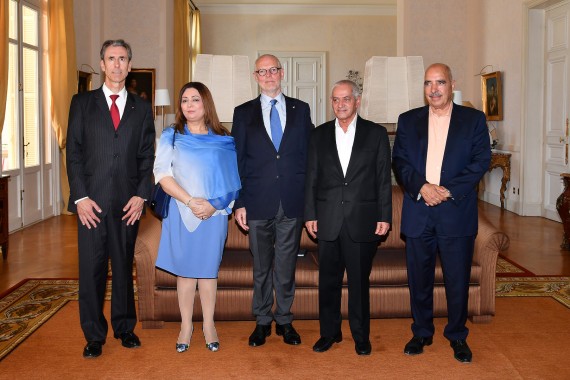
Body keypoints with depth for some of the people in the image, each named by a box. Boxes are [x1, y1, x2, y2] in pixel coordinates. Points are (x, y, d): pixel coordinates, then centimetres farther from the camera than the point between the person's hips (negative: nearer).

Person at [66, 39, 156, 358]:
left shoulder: (141, 107, 10)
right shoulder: (82, 103, 7)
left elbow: (147, 155, 7)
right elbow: (74, 152, 2)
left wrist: (141, 195, -4)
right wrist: (80, 197, -8)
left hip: (128, 202, 1)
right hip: (92, 200, -1)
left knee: (125, 267, 10)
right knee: (92, 269, 2)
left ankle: (125, 328, 23)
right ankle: (94, 335, 14)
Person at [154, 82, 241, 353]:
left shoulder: (223, 140, 5)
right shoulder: (171, 136, 4)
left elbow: (232, 178, 1)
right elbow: (162, 174, -5)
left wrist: (213, 204, -13)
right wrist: (191, 201, -14)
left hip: (214, 214, 0)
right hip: (181, 213, 0)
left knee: (208, 269, 7)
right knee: (185, 270, 5)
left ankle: (209, 325, 19)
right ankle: (186, 326, 17)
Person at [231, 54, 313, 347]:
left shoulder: (300, 109, 8)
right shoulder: (243, 113, 6)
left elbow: (309, 154, 7)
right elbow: (237, 160, 4)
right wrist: (239, 203, -2)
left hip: (292, 202, 0)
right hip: (258, 202, 0)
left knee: (286, 266, 8)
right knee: (261, 267, 9)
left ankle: (284, 320, 23)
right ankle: (262, 321, 23)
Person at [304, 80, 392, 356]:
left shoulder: (376, 134, 3)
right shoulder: (319, 134, 8)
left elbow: (383, 178, 2)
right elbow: (312, 178, 8)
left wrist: (384, 217, -3)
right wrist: (310, 215, 2)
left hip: (362, 220, -2)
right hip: (328, 221, 2)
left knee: (360, 281, 7)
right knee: (328, 280, 8)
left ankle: (361, 336, 21)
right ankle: (329, 333, 23)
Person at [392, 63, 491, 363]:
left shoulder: (474, 119, 5)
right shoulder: (408, 120, 10)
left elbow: (481, 160, -3)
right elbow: (399, 161, 3)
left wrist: (448, 190, -14)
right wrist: (421, 187, -14)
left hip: (457, 211, -1)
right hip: (417, 212, 2)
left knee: (458, 279, 5)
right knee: (419, 278, 9)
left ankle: (457, 336, 22)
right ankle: (421, 333, 25)